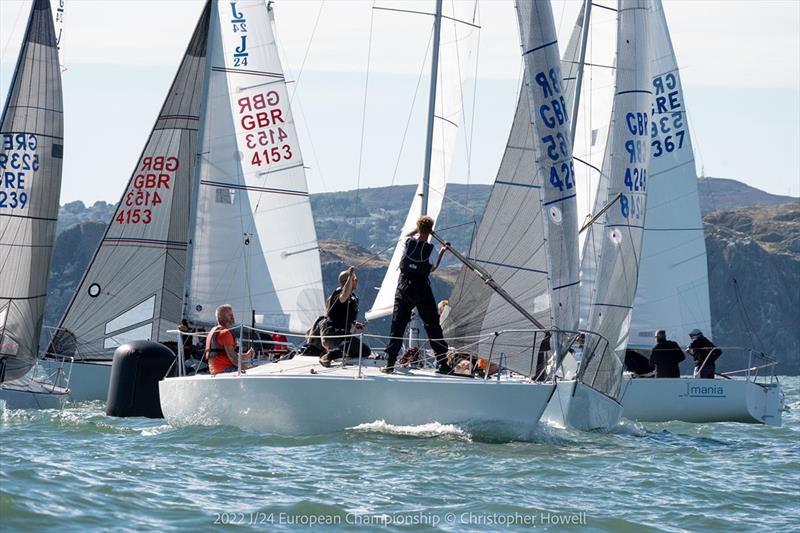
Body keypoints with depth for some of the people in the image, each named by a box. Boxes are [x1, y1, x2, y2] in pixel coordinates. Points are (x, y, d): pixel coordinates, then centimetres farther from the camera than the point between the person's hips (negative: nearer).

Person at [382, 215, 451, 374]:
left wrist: (418, 230, 26)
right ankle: (442, 363, 8)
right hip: (422, 291, -2)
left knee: (397, 326, 6)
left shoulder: (408, 243, -4)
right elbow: (432, 269, 4)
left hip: (404, 289, 2)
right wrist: (442, 252, 12)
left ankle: (389, 364, 2)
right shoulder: (429, 249, -11)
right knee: (433, 326, 6)